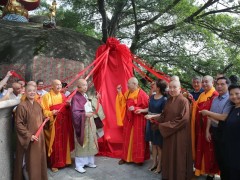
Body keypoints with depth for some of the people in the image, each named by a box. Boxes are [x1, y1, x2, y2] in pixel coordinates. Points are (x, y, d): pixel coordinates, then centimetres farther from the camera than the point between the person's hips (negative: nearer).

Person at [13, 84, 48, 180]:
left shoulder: (37, 105, 6)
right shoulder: (22, 106, -15)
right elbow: (18, 124, -16)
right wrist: (28, 135, -19)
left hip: (39, 137, 7)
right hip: (28, 139, -6)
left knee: (39, 159, 16)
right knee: (28, 162, 5)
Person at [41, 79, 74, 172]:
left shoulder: (63, 96, 11)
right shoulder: (47, 96, -5)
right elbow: (44, 110, -8)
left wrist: (68, 105, 0)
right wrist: (51, 113, -25)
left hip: (64, 123, 5)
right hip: (54, 123, -5)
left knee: (64, 142, 11)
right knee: (55, 143, 0)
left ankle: (64, 161, 25)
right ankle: (54, 164, 13)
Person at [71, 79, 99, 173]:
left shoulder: (85, 96, 10)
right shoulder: (76, 97, -16)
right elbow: (75, 112, -21)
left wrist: (91, 113, 7)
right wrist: (85, 114, -28)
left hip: (89, 122, 8)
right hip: (82, 123, -8)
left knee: (90, 142, 14)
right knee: (81, 143, 0)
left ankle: (89, 161, 28)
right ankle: (79, 165, 13)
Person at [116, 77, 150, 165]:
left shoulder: (141, 94, -16)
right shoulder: (127, 93, 6)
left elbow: (147, 107, -15)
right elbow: (123, 102, 11)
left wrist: (135, 109, -23)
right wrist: (119, 93, 3)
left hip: (138, 120, -7)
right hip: (128, 119, 7)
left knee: (138, 139, 3)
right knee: (127, 138, 14)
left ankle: (139, 159, 18)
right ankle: (126, 157, 26)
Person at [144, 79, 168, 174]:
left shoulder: (164, 99, -16)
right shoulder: (152, 97, 3)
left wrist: (152, 116, -23)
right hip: (151, 123, 6)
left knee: (159, 145, 8)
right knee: (153, 144, 16)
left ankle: (159, 165, 23)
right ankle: (154, 162, 31)